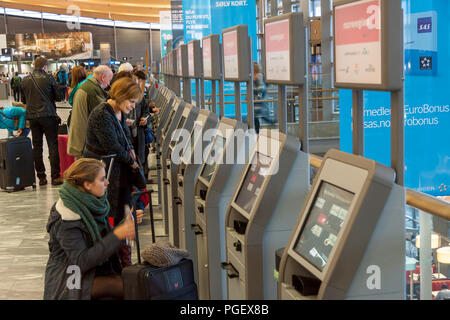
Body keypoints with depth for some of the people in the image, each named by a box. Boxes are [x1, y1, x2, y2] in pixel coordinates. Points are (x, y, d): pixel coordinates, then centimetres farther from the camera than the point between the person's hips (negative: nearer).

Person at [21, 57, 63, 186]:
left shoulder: (25, 80, 5)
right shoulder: (49, 78, -7)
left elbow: (23, 100, 12)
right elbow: (58, 97, -1)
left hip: (32, 116, 4)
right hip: (48, 115, -4)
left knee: (37, 146, 9)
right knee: (53, 145, 1)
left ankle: (41, 177, 9)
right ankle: (55, 176, -2)